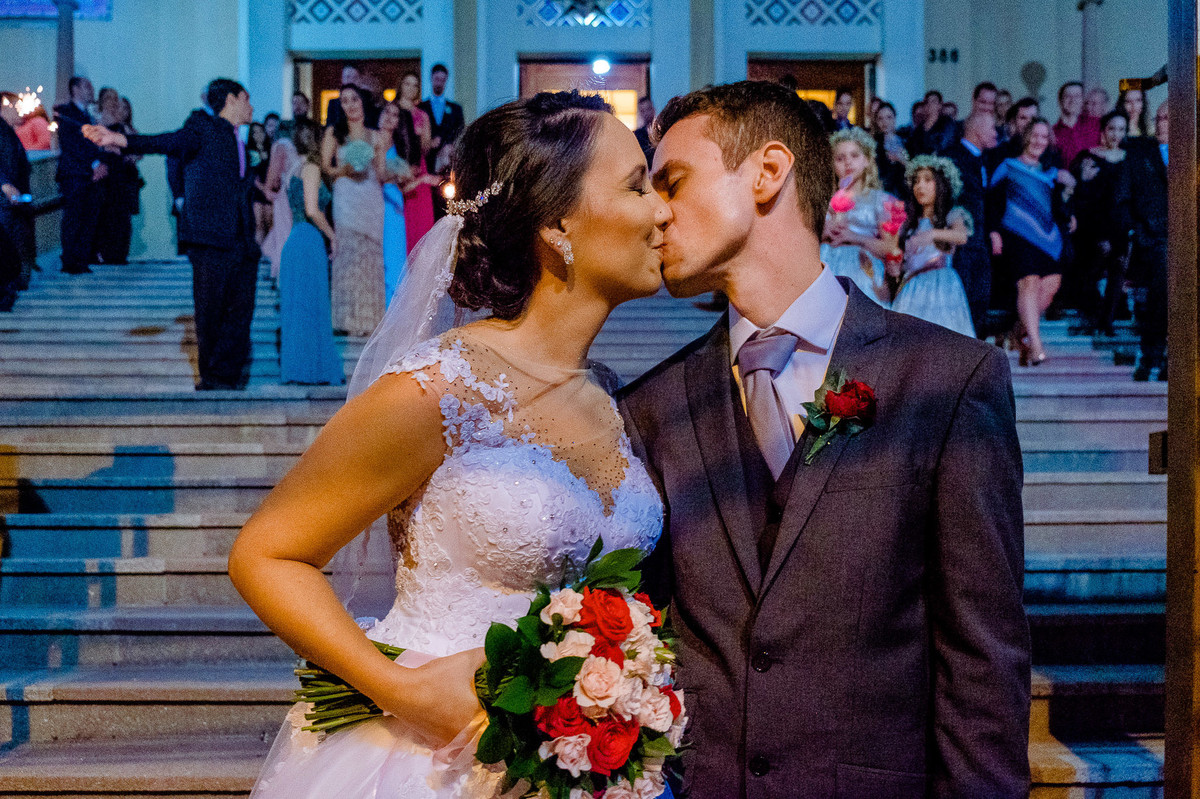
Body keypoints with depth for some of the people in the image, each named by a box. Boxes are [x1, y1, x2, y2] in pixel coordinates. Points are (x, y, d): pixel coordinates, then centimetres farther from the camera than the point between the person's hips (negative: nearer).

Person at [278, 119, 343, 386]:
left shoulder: (293, 171, 16)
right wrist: (332, 235, -8)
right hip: (310, 242, -9)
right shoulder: (311, 168, -9)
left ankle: (295, 368, 13)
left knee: (297, 307, 10)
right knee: (312, 306, -5)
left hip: (294, 242, 9)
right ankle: (312, 367, -2)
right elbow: (312, 210, -18)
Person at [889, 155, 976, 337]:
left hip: (941, 287, -3)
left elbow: (962, 236, -15)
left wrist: (933, 234, -33)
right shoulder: (909, 224, 19)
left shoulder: (952, 216, 8)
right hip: (911, 291, 3)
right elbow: (903, 262, 18)